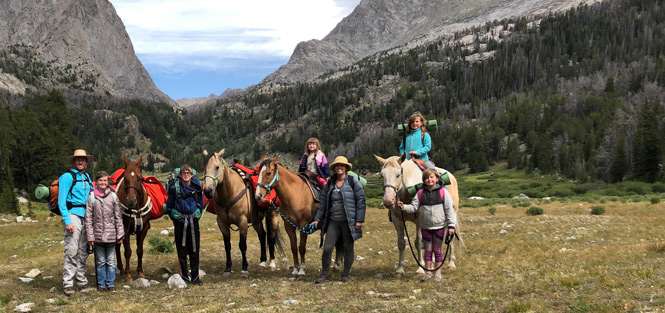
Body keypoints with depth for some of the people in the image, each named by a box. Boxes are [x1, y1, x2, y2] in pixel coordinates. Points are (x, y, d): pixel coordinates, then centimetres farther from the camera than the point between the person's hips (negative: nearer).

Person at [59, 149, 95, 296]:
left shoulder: (87, 177, 15)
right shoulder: (67, 177, -5)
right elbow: (61, 201, -10)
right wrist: (67, 221, -17)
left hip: (86, 216, 7)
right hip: (73, 215, -7)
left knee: (83, 252, 12)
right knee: (72, 251, -10)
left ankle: (82, 281, 20)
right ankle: (68, 284, -5)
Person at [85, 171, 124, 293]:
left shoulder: (113, 196, 2)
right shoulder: (91, 197, -2)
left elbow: (118, 217, 5)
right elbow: (88, 218, -2)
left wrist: (120, 234, 2)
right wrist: (90, 236, -6)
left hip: (111, 235, 1)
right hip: (98, 235, -1)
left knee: (111, 261, 8)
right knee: (100, 261, 8)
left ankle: (111, 284, 18)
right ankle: (101, 284, 19)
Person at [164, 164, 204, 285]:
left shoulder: (197, 188, 0)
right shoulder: (175, 189, -4)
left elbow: (200, 205, 12)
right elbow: (169, 206, 5)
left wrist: (197, 215, 6)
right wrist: (174, 216, 0)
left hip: (193, 222, 1)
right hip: (179, 223, -1)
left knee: (194, 250, 3)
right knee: (181, 251, 4)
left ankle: (195, 277, 11)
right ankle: (184, 277, 13)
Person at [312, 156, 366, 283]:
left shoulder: (353, 182, -3)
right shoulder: (330, 184, 10)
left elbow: (361, 201, -5)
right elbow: (323, 203, 14)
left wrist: (359, 220, -11)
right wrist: (317, 219, 9)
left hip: (349, 221, -3)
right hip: (333, 221, 3)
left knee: (348, 249, 6)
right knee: (327, 249, -2)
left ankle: (345, 274, 21)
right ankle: (324, 275, 10)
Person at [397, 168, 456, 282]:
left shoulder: (443, 192, -9)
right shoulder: (420, 193, -2)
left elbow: (449, 209, -7)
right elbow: (414, 207, 0)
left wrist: (451, 225, -10)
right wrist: (403, 206, -19)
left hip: (439, 226, -2)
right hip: (425, 227, 2)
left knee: (437, 249, 9)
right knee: (428, 249, 11)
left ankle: (438, 272, 19)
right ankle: (428, 272, 21)